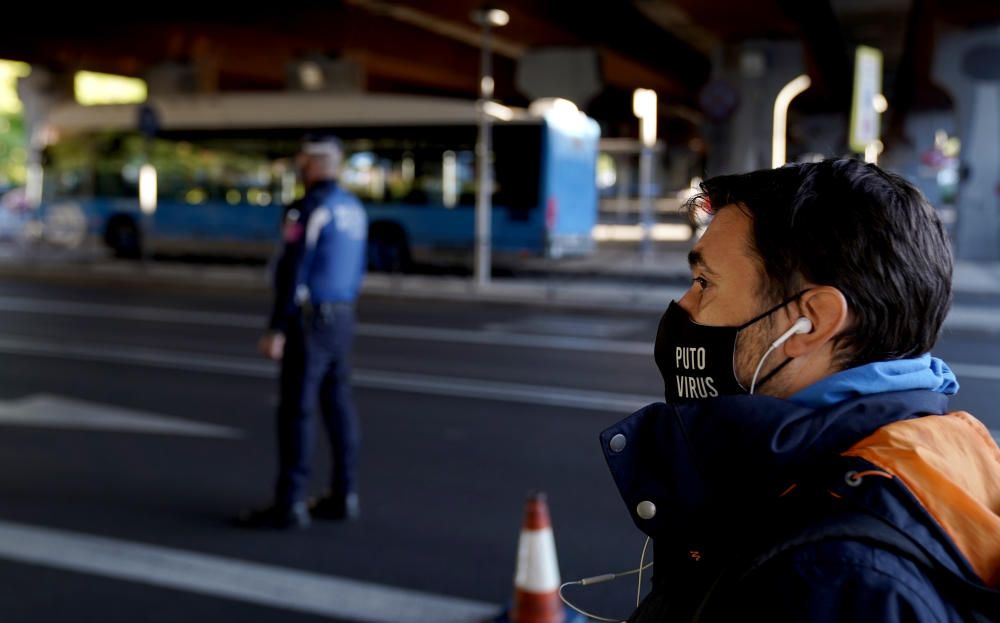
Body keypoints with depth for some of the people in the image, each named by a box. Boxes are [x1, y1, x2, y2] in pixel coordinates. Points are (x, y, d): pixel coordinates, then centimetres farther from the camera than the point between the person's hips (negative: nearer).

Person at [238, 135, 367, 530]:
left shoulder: (308, 209, -15)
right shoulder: (353, 208, 13)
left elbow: (293, 273, -19)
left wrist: (276, 330, -17)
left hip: (309, 321, -9)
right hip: (341, 318, 9)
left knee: (296, 411, -6)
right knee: (337, 406, 10)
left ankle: (289, 504, -3)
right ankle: (344, 495, 15)